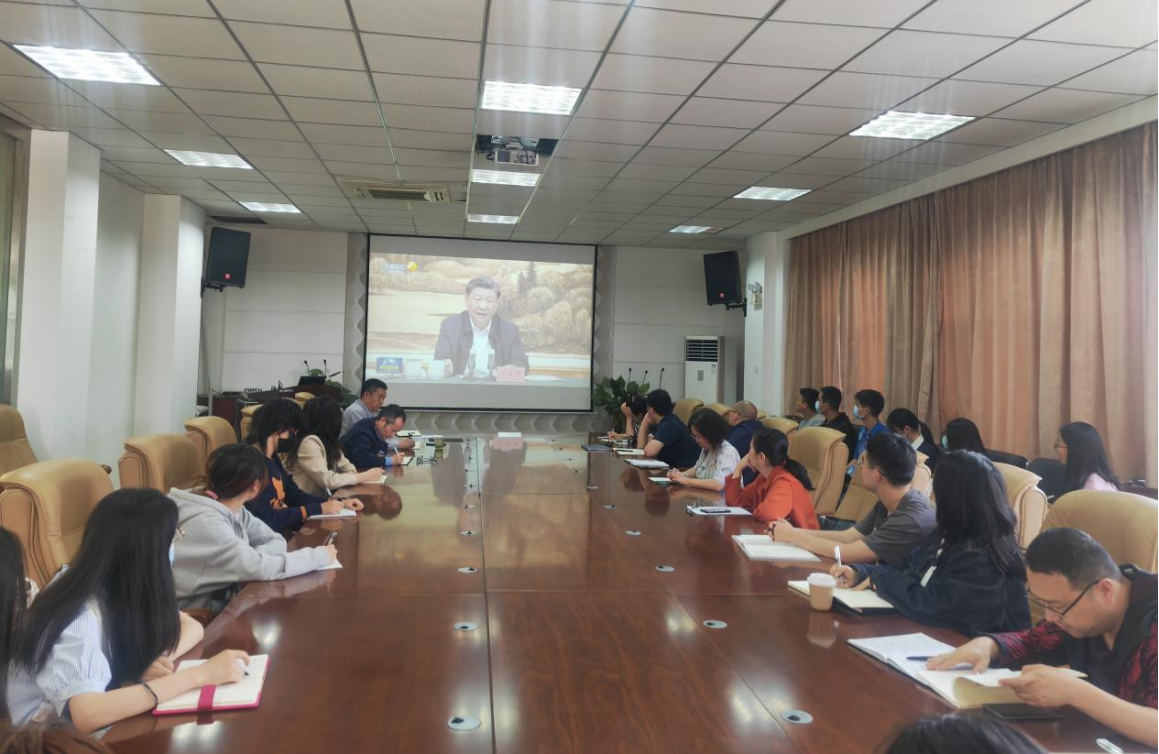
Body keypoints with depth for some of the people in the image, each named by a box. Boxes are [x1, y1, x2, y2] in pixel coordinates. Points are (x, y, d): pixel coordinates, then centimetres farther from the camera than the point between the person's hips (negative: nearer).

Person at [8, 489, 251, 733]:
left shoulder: (123, 585, -7)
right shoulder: (78, 615, -28)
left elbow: (193, 627, -1)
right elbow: (87, 715, -40)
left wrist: (157, 659, -22)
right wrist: (199, 674, -37)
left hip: (105, 718, 6)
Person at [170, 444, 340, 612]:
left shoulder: (233, 508, 0)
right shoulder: (206, 524, -26)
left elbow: (276, 541, -1)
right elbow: (259, 567, -30)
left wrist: (251, 559, -21)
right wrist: (319, 555, -20)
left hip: (222, 602, 7)